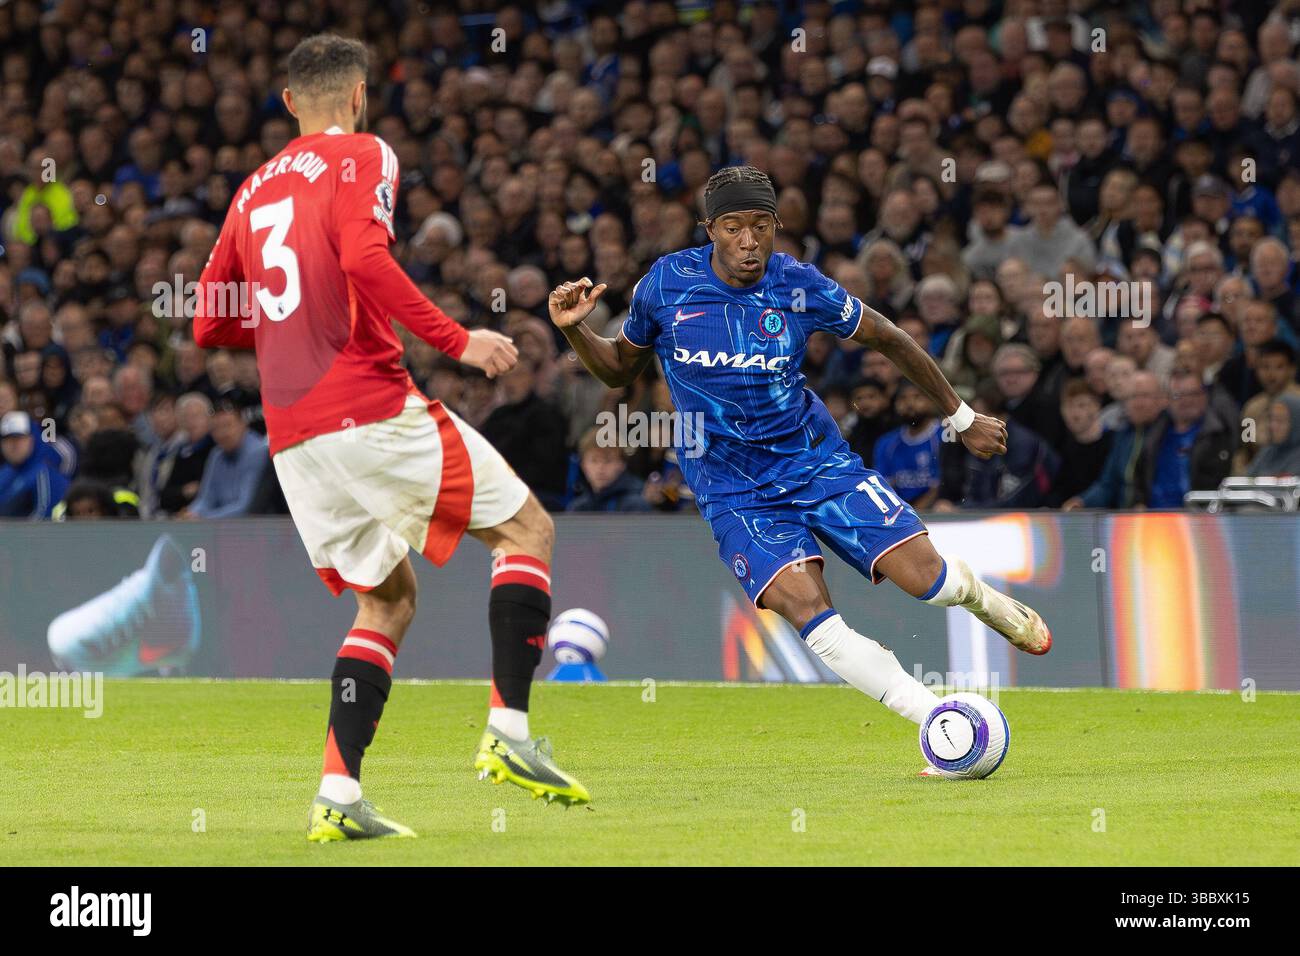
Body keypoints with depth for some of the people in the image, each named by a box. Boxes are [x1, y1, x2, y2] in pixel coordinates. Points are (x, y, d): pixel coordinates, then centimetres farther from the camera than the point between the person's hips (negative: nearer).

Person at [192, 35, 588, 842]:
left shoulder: (256, 189, 20)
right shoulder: (362, 156, 1)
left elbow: (210, 325, 21)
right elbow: (365, 260, -18)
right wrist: (456, 340, -16)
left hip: (291, 436, 7)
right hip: (371, 408, -7)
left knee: (389, 599, 16)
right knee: (528, 530, 7)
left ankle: (339, 796, 1)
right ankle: (509, 734, -7)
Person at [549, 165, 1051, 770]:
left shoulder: (801, 288, -10)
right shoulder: (666, 285, -8)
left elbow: (889, 339, 6)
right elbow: (619, 370, 9)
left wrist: (961, 418, 15)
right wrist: (574, 331, -11)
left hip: (818, 463, 1)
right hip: (733, 492, -1)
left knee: (923, 574, -14)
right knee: (804, 606, -25)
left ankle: (983, 600, 26)